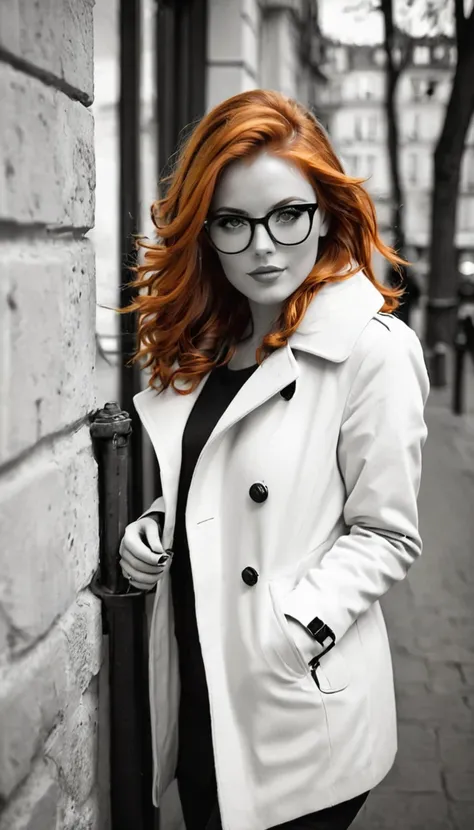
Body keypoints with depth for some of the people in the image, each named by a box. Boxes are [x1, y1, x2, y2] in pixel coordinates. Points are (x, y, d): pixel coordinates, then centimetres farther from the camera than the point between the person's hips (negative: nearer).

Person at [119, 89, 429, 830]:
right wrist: (157, 525, -2)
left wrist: (301, 623, -24)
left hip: (299, 710, -6)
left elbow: (385, 537, -12)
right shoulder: (207, 337, 6)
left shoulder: (375, 350, -16)